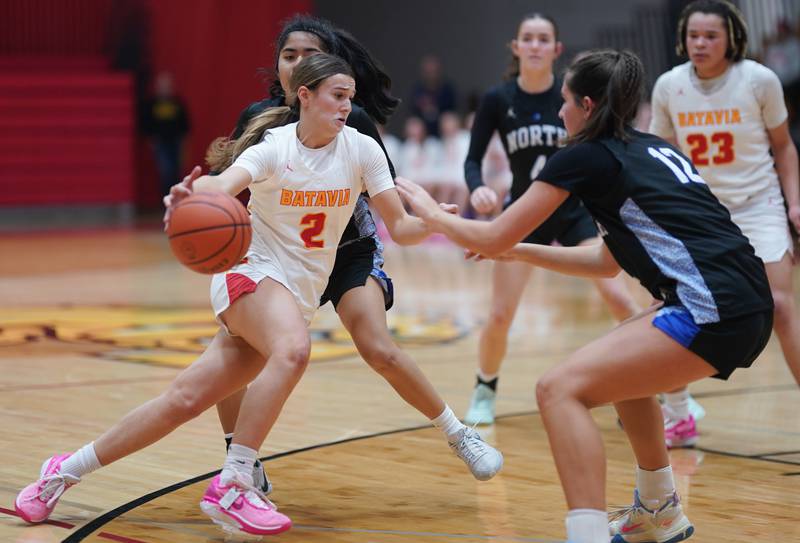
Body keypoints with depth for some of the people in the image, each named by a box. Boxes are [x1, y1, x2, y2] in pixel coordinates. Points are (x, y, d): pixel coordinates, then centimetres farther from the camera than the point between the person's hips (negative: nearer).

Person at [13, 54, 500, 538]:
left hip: (301, 295, 4)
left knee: (186, 399, -2)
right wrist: (190, 196, -55)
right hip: (251, 271, -4)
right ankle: (231, 488, -30)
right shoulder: (273, 148, -12)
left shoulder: (361, 149, -2)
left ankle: (69, 470, 12)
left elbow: (400, 226, -2)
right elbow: (221, 185, -32)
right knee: (293, 350, -36)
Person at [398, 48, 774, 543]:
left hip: (713, 312, -9)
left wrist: (431, 213, 23)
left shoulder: (585, 157, 0)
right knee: (622, 366, 32)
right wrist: (519, 251, 35)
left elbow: (492, 240, 5)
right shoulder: (654, 149, 23)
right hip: (747, 307, 9)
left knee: (561, 389, -10)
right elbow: (610, 261, 31)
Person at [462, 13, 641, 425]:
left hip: (576, 210, -1)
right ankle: (484, 391, 24)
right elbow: (472, 160, -4)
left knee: (620, 298, -16)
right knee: (500, 315, -4)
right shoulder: (498, 100, -8)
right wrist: (477, 189, -25)